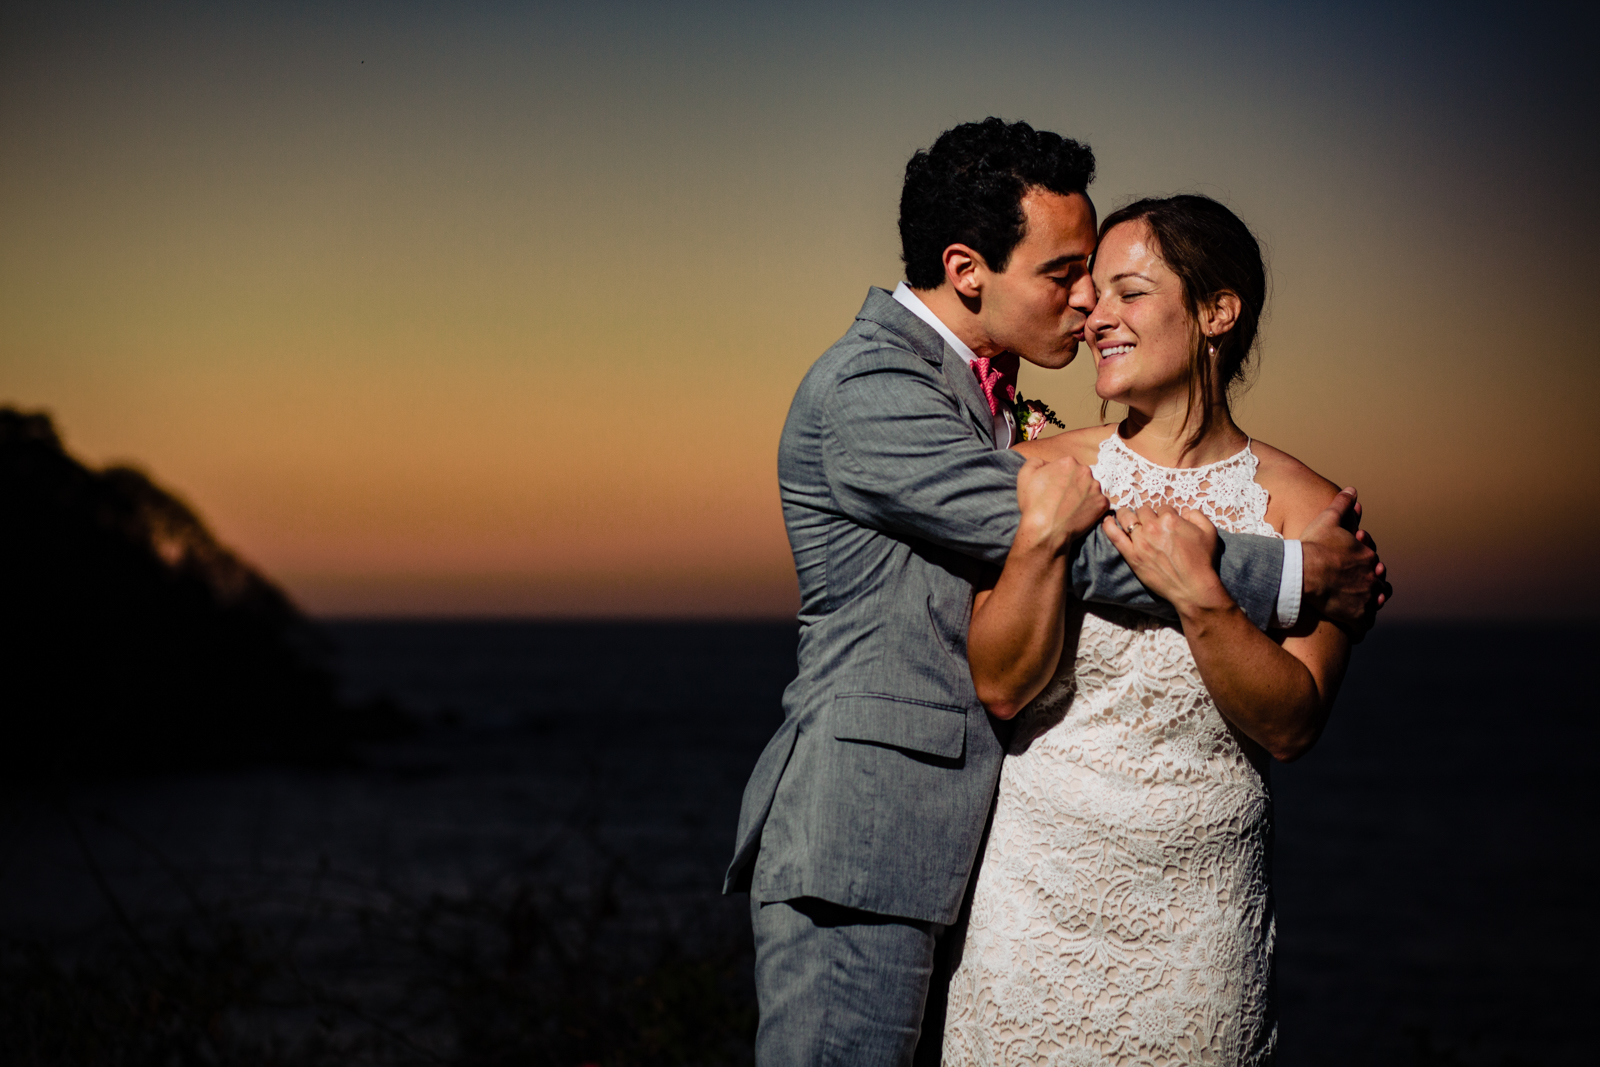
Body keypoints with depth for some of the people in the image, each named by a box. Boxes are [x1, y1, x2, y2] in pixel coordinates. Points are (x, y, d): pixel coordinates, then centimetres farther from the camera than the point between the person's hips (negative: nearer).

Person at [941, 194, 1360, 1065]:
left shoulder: (1302, 504, -3)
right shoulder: (1048, 467, -1)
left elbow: (1291, 726, -9)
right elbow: (1000, 685, -7)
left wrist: (1199, 597, -22)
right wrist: (1043, 536, -21)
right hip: (1040, 892, 1)